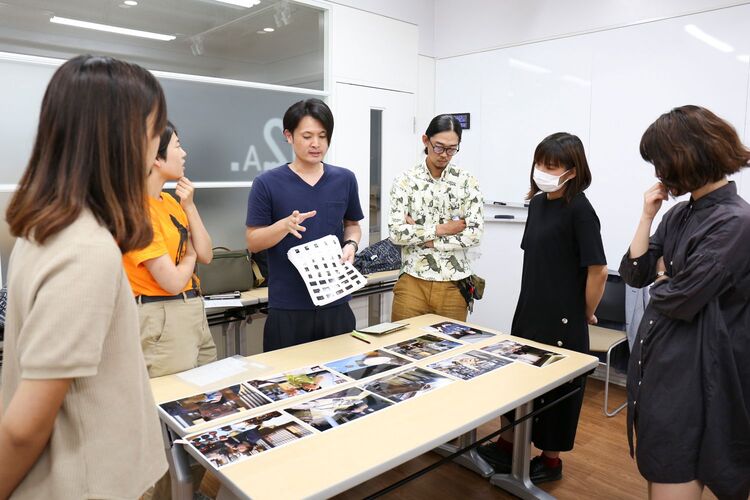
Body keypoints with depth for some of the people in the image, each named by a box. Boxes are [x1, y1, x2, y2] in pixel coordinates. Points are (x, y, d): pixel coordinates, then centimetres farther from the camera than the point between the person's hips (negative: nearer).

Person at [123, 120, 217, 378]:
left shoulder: (170, 201, 8)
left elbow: (205, 255, 6)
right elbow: (173, 282, -20)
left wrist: (189, 207, -3)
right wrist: (190, 255, 0)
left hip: (194, 310, 8)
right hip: (162, 318, -8)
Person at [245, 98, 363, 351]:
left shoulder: (345, 179, 5)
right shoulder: (267, 183, -5)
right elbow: (253, 242, -3)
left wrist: (351, 245, -4)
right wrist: (285, 225, -21)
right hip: (287, 307, -3)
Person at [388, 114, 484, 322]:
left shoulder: (467, 181, 1)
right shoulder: (405, 180, -2)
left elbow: (475, 233, -8)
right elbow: (396, 233, -10)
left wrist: (422, 237, -10)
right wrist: (440, 229, -11)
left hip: (454, 284, 1)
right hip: (413, 281, -1)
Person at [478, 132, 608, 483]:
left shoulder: (579, 210, -17)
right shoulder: (537, 203, 6)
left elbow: (598, 270, -19)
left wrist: (586, 314, -8)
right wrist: (532, 303, 14)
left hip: (562, 318, -8)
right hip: (528, 310, 8)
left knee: (555, 387, 9)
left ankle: (550, 459, 29)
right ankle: (508, 445, 35)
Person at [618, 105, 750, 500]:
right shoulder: (680, 214, 6)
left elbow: (680, 301, -22)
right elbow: (633, 273, 5)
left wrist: (662, 278, -1)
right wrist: (648, 215, -3)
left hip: (691, 370, -8)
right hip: (657, 358, 8)